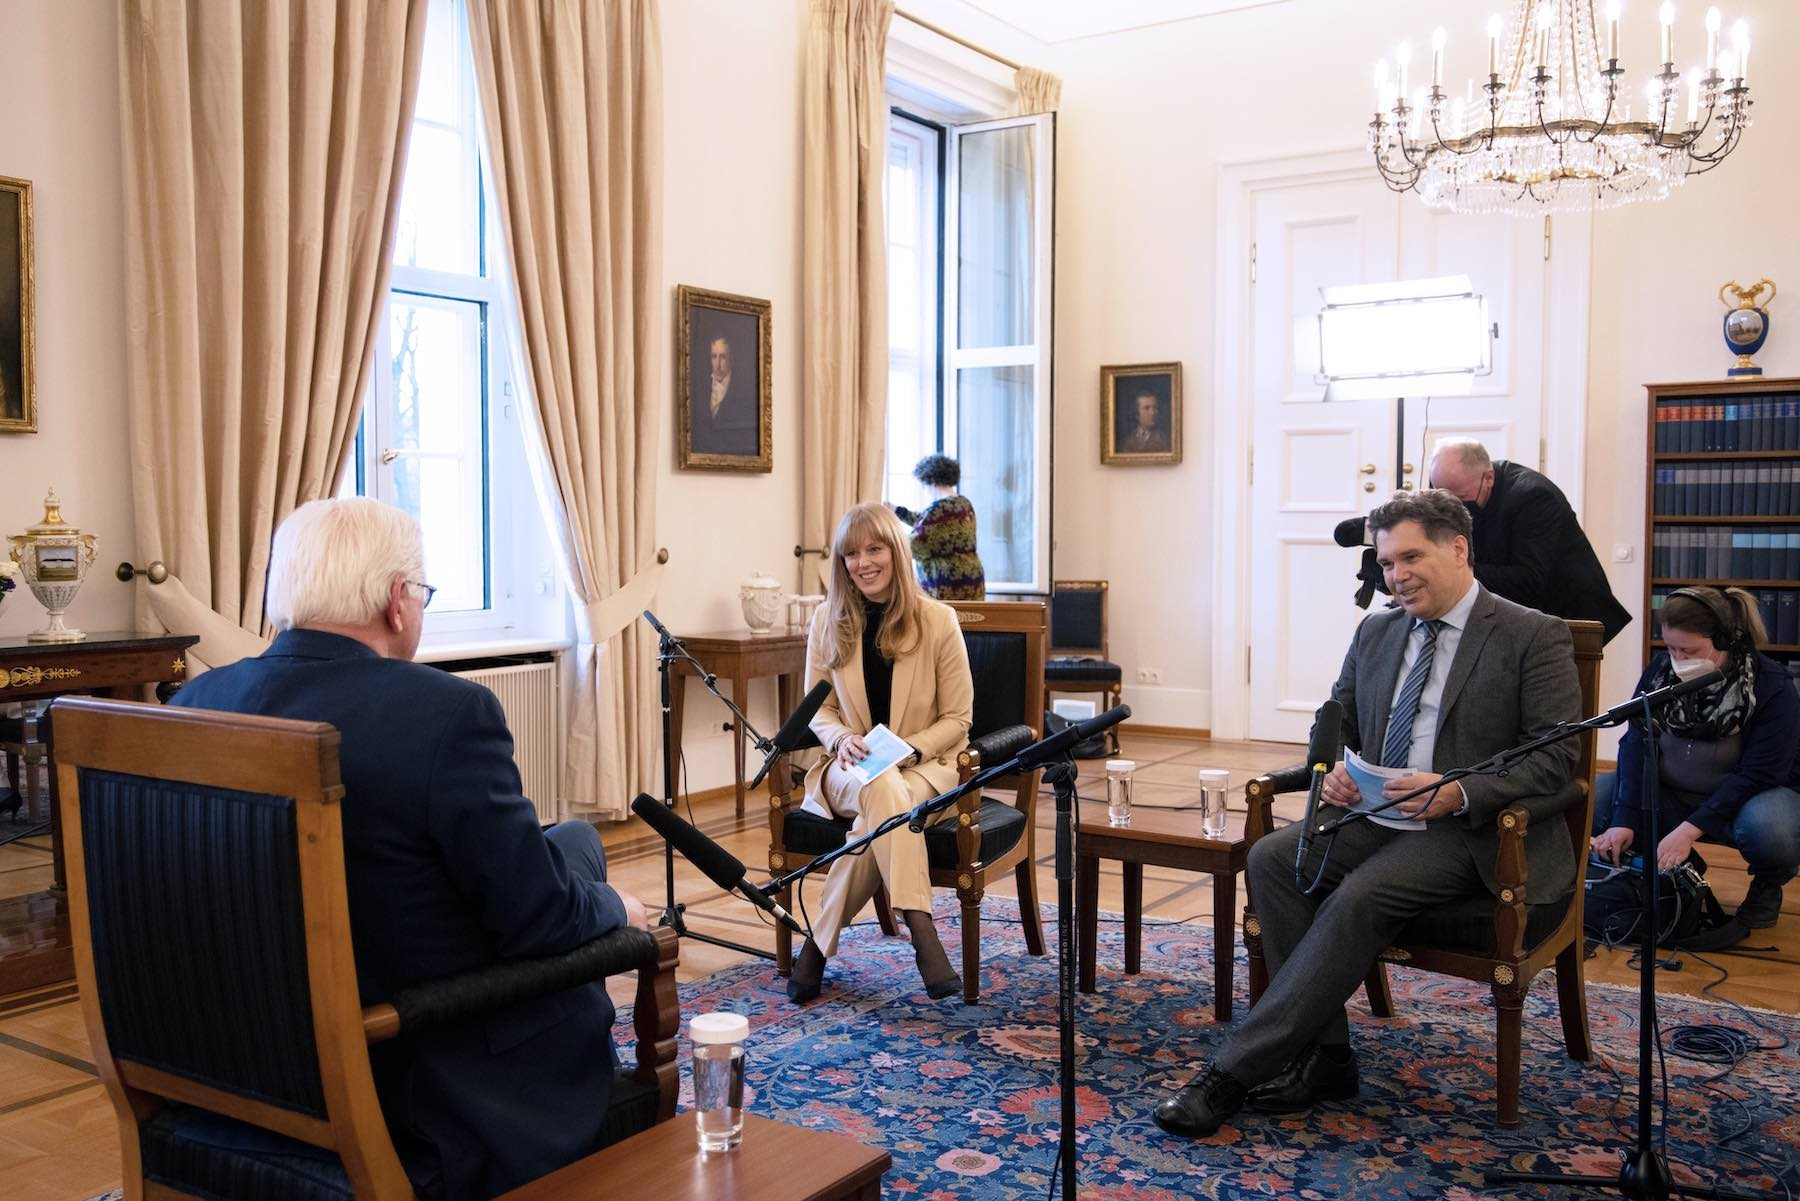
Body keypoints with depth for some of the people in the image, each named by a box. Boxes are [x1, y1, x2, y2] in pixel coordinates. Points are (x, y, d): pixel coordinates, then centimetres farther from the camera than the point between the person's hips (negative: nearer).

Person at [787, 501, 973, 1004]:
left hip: (925, 766, -1)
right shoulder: (828, 621, 3)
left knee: (877, 820, -36)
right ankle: (922, 932, -41)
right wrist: (842, 739, -14)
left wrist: (909, 751, -18)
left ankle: (820, 943, -28)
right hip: (849, 767, 1)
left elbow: (957, 719, 0)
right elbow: (818, 709, 9)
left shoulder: (938, 621, -4)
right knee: (884, 791, -37)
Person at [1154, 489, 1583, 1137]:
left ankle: (1233, 1073, -26)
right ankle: (1324, 1057, -15)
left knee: (1360, 897, -31)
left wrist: (1460, 792, -25)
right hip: (1375, 813, 6)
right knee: (1273, 857, -21)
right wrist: (1334, 769, -4)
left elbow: (1555, 761, -9)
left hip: (1472, 828, -6)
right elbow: (1336, 723, 21)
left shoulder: (1535, 637, -3)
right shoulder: (1377, 631, 15)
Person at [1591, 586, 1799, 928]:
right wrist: (1625, 820, -26)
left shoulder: (1770, 687, -19)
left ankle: (1767, 886, -1)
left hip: (1751, 797, -4)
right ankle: (1679, 871, 5)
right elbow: (1636, 746, -13)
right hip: (1672, 795, 4)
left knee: (1768, 830, -40)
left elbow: (1758, 774, -24)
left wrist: (1689, 830, -32)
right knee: (1589, 798, -20)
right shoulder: (1659, 671, -7)